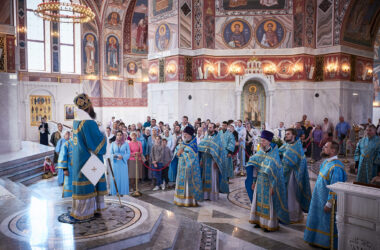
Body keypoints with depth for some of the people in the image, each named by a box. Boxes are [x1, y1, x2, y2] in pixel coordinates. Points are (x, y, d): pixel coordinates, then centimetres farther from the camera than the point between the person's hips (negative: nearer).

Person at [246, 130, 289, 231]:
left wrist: (272, 186, -18)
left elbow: (274, 172, -17)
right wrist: (254, 181, 10)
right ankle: (260, 221, 27)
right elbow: (255, 168, 9)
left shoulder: (273, 155, -15)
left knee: (269, 203, 3)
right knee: (259, 201, 13)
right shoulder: (260, 153, 4)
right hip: (259, 183, 6)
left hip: (269, 184, -6)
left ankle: (270, 224, 16)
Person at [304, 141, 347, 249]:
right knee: (318, 220, 20)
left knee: (327, 222, 7)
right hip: (319, 198, 10)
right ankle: (317, 240, 36)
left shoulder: (336, 167, -26)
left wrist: (329, 204, -20)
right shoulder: (326, 162, 4)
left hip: (327, 200, -9)